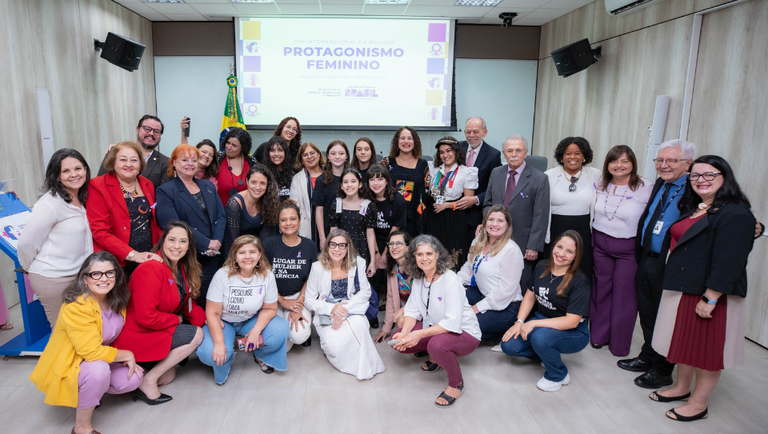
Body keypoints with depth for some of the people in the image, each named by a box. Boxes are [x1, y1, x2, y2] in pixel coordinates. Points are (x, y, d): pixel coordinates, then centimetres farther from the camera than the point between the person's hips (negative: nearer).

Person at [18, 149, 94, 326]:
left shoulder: (82, 200, 6)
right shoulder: (50, 204, -19)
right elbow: (27, 243, -14)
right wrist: (30, 268, 2)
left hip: (79, 274, 7)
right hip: (53, 279, -7)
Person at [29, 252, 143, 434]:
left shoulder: (118, 300, -7)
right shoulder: (76, 307, -30)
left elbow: (120, 335, 6)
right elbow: (92, 352, -31)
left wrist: (127, 358, -10)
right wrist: (127, 355, -19)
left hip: (97, 360, 7)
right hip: (65, 368, -7)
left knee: (133, 378, -11)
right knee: (99, 370, -35)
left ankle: (89, 393, 16)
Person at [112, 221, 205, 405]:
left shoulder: (181, 268, 3)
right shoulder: (151, 269, -25)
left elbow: (187, 303, 8)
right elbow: (146, 317, -28)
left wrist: (208, 318, -7)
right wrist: (177, 319, -14)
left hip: (160, 330, 9)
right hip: (136, 336, -9)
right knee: (196, 335, -17)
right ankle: (147, 382, -8)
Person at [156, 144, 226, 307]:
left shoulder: (208, 186, 16)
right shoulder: (166, 191, -2)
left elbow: (221, 215, 10)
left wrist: (217, 241, -8)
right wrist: (207, 243, -15)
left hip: (210, 257, 5)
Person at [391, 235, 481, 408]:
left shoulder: (450, 280, -24)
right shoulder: (418, 279, -1)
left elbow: (452, 323, -31)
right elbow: (412, 310, 0)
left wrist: (419, 334, -35)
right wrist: (405, 332, -20)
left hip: (464, 332, -7)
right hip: (434, 328, 7)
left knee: (437, 344, -38)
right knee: (398, 340, -9)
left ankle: (456, 384, -8)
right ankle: (435, 357, 17)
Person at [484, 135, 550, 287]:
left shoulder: (539, 179, -5)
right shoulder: (496, 173, 9)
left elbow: (540, 217, -7)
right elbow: (487, 204, 16)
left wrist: (533, 247, -10)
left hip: (523, 243, -3)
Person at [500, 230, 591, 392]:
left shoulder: (579, 281, -21)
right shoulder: (542, 267, -3)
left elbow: (571, 321, -25)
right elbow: (530, 296, 7)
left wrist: (534, 324, -28)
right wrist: (519, 322, -6)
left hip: (574, 333, -6)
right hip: (542, 321, 6)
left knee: (540, 338, -36)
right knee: (508, 345, -12)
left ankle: (559, 376, -5)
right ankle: (548, 357, 13)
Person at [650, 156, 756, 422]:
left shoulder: (736, 215, -18)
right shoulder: (692, 209, 11)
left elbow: (728, 262, -23)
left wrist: (709, 299, -24)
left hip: (709, 295, -8)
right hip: (683, 289, 9)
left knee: (707, 348, 6)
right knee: (685, 341, 19)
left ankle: (698, 404, 20)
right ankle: (682, 388, 35)